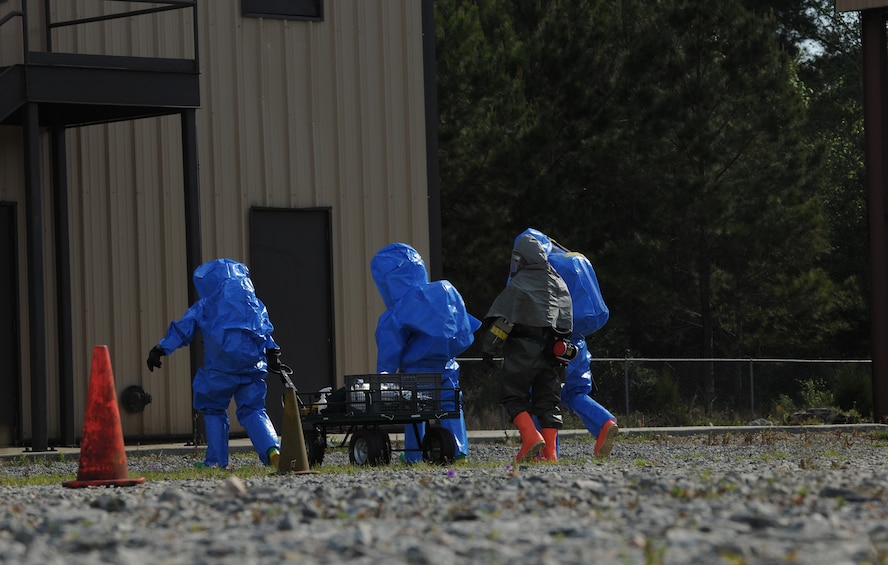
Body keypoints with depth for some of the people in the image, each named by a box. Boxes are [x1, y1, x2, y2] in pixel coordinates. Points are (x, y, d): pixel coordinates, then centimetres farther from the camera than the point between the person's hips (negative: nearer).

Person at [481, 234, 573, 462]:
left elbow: (501, 318, -14)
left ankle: (531, 437, -17)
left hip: (524, 349, -6)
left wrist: (489, 347, -12)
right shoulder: (559, 285, 12)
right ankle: (550, 451, 1)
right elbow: (566, 321, 16)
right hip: (552, 351, 6)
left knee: (514, 396, 4)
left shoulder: (518, 285, -8)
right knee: (548, 401, 9)